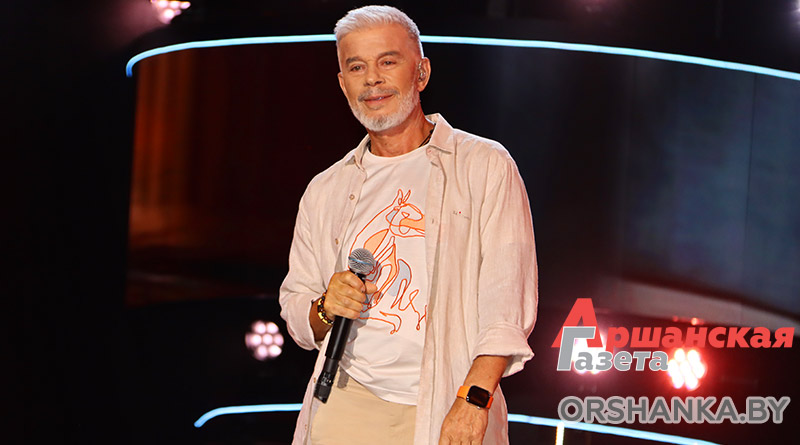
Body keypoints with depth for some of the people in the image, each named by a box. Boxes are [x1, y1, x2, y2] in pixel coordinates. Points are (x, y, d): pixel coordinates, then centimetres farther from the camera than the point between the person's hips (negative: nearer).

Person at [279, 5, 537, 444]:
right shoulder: (325, 192, 14)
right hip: (349, 407, 3)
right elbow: (294, 306, 18)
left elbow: (507, 297, -6)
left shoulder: (485, 166, 2)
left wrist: (473, 399, -16)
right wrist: (324, 310, -4)